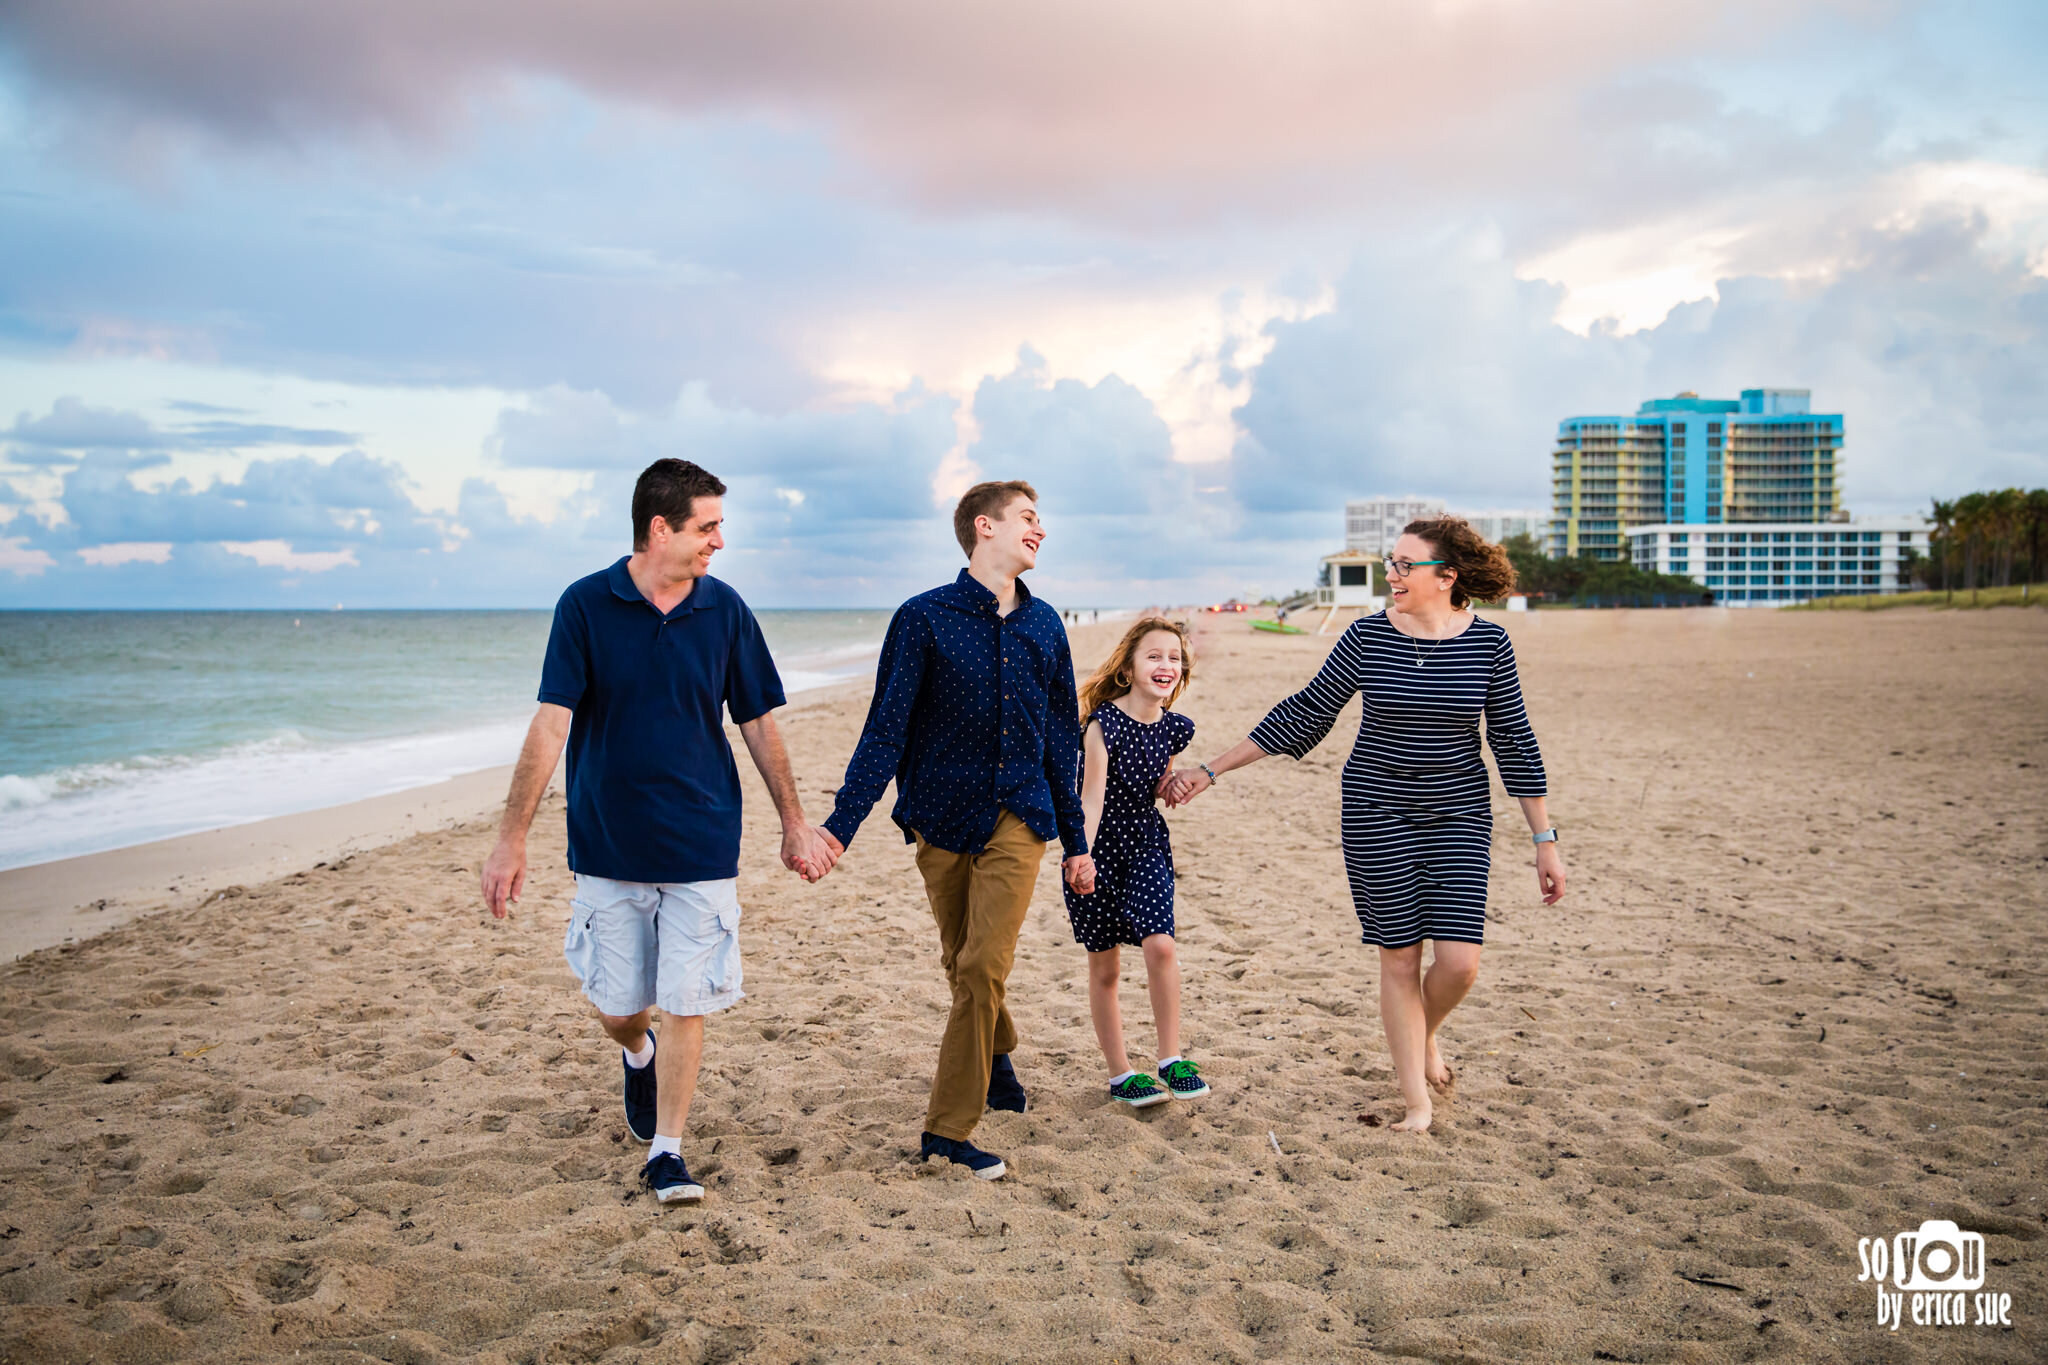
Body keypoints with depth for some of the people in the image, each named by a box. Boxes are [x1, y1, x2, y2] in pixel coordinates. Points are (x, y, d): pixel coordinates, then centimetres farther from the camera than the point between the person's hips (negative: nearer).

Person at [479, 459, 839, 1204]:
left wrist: (794, 824, 10)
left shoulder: (724, 610, -1)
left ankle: (667, 1149, 15)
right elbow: (551, 726, -10)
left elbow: (758, 724, 7)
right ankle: (639, 1057, 44)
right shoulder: (586, 606, -7)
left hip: (702, 845, 1)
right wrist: (512, 838, -14)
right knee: (616, 1006, 9)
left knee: (685, 1003, 0)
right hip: (608, 846, -1)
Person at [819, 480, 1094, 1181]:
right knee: (963, 966, 12)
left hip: (1018, 820, 1)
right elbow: (885, 731, -7)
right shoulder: (925, 617, -5)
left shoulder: (1044, 625, 7)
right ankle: (998, 1053, 42)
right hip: (942, 818, -1)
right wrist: (840, 824, -15)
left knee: (983, 968, -11)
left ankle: (948, 1129, -2)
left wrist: (1075, 840, 16)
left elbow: (1062, 740, 14)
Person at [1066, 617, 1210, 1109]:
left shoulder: (1174, 728, 0)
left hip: (1147, 845, 3)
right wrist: (1081, 856, -28)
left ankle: (1172, 1058, -2)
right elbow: (1092, 795, -20)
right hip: (1100, 846, -3)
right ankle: (1120, 1074, 19)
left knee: (1159, 944, -17)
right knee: (1103, 967, 6)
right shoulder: (1104, 723, -16)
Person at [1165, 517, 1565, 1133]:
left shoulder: (1488, 642, -5)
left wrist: (1545, 841, 0)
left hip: (1459, 817, 0)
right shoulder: (1368, 636, -5)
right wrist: (1211, 770, 0)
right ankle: (1417, 1101, 17)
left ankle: (1423, 1035, 28)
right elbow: (1304, 712, 0)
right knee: (1400, 958, 2)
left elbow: (1514, 741, 1)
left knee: (1459, 961, -7)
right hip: (1378, 815, 0)